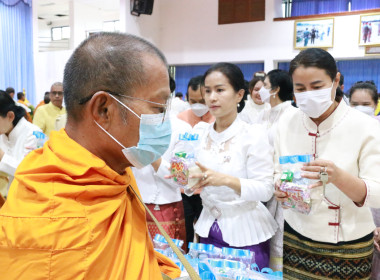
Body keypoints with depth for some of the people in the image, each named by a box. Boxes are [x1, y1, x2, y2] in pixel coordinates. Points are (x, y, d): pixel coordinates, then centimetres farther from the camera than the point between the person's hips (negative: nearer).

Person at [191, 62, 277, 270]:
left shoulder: (254, 134, -15)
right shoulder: (202, 134, 0)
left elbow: (265, 189, -19)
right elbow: (201, 182, 8)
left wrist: (225, 179, -33)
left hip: (245, 234, -4)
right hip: (209, 229, 5)